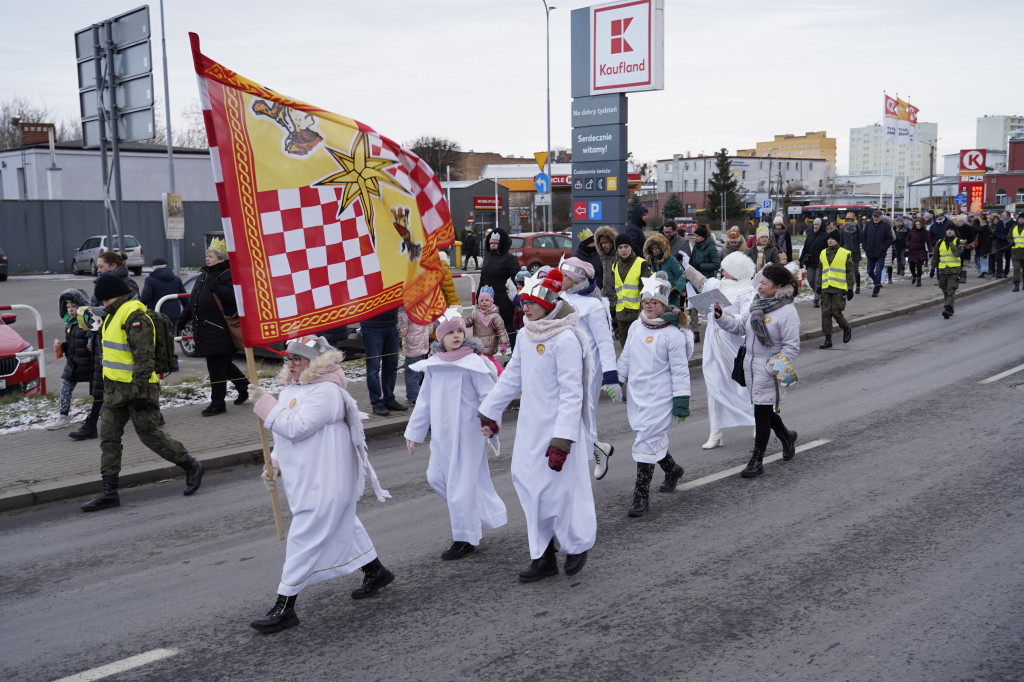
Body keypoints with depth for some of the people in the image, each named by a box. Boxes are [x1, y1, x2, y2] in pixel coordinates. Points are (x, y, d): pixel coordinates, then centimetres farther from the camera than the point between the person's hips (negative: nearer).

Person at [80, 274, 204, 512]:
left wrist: (139, 392, -25)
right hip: (116, 388, 10)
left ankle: (192, 467, 16)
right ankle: (109, 492, 10)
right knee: (108, 438, 6)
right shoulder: (114, 314, 15)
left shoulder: (135, 316, -17)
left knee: (150, 434, -2)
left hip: (136, 388, -10)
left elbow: (144, 357, -23)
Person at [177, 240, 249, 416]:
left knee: (216, 367, -4)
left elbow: (235, 296, -26)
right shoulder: (203, 274, 17)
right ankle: (244, 388, 33)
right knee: (224, 364, 17)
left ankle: (217, 403, 4)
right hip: (204, 331, 9)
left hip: (218, 332, -9)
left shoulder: (227, 275, -11)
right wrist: (183, 319, 24)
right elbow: (193, 301, 25)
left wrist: (216, 288, -29)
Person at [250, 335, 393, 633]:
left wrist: (265, 404, -21)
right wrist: (274, 463, 7)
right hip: (305, 480, 10)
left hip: (324, 485, -10)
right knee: (344, 528, 22)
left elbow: (296, 427, -28)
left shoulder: (326, 392, -20)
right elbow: (285, 435, 20)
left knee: (303, 540, -7)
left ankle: (284, 607, -2)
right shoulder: (292, 389, 11)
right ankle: (376, 572, 39)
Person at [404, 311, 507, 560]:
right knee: (436, 477, 13)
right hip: (441, 433, 7)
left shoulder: (473, 363, -10)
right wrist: (414, 432, 15)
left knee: (461, 482, -2)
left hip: (467, 430, -7)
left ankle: (465, 539, 14)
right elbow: (425, 400, 14)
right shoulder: (433, 365, 6)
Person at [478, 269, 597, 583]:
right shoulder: (527, 336, 7)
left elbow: (571, 394, -20)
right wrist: (489, 413, 23)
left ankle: (577, 545, 26)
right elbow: (512, 377, 19)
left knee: (559, 489, 0)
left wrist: (562, 441, -23)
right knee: (530, 487, 9)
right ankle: (543, 557, 21)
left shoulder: (565, 339, -18)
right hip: (530, 425, 8)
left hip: (558, 426, -8)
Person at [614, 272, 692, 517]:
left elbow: (680, 370, -10)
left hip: (659, 397, -6)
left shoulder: (673, 334, -11)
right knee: (653, 437, 16)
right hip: (636, 395, 6)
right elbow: (626, 358, 19)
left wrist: (681, 401, -11)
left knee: (647, 440, -10)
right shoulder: (636, 327, 8)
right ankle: (672, 470, 43)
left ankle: (641, 495, -3)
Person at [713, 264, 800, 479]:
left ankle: (757, 461, 10)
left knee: (762, 413, 0)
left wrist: (773, 369, -19)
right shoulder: (758, 304, 7)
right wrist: (721, 316, -4)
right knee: (764, 410, 18)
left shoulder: (787, 312, -15)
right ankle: (786, 437, 45)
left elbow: (792, 347, -15)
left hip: (770, 370, -7)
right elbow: (740, 325, 11)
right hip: (751, 365, 7)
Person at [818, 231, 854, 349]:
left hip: (839, 288, -5)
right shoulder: (823, 253, 13)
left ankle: (847, 329, 20)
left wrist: (850, 289, -3)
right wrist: (819, 286, 17)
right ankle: (828, 339, 5)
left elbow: (850, 272, 1)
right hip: (826, 288, 5)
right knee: (825, 313, -1)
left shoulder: (845, 254, -1)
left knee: (836, 312, -9)